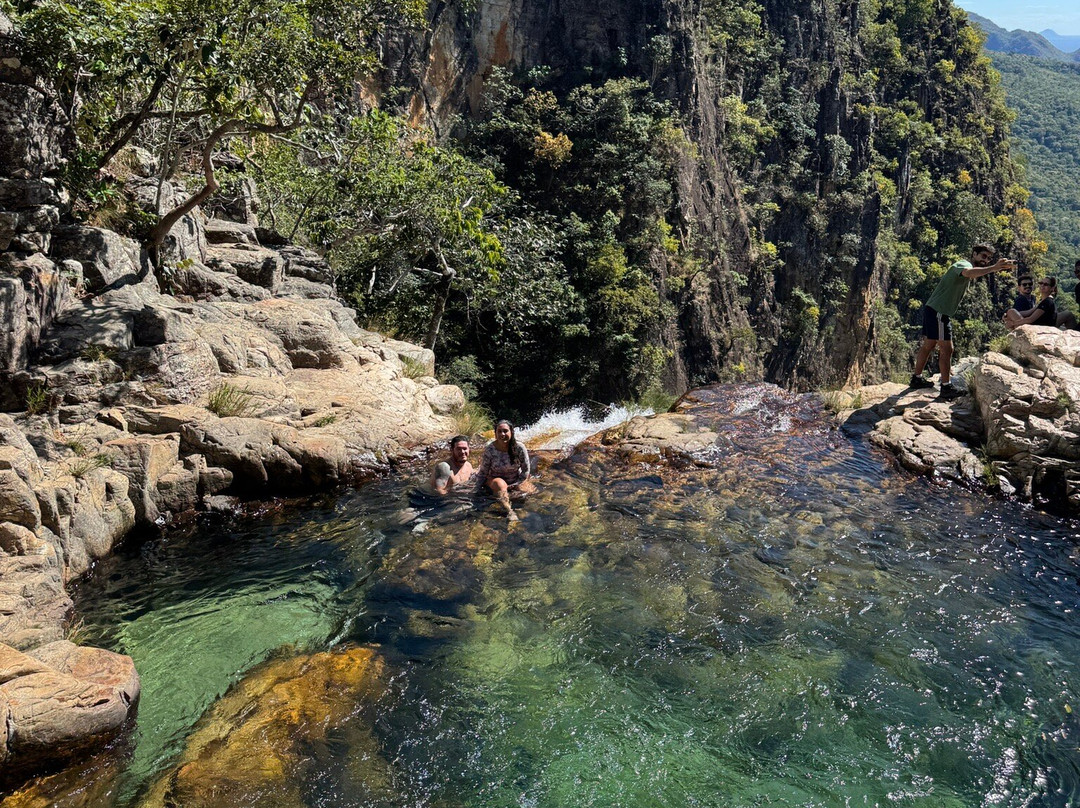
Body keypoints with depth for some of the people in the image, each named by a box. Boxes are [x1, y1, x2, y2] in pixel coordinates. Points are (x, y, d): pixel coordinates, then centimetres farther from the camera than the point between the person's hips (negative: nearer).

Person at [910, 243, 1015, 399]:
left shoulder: (968, 268, 21)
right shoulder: (964, 264, -15)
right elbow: (969, 273, -39)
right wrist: (994, 268, -49)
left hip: (932, 309, 11)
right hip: (938, 312, -11)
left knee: (928, 345, 19)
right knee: (946, 349, -7)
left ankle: (917, 378, 29)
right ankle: (946, 387, -4)